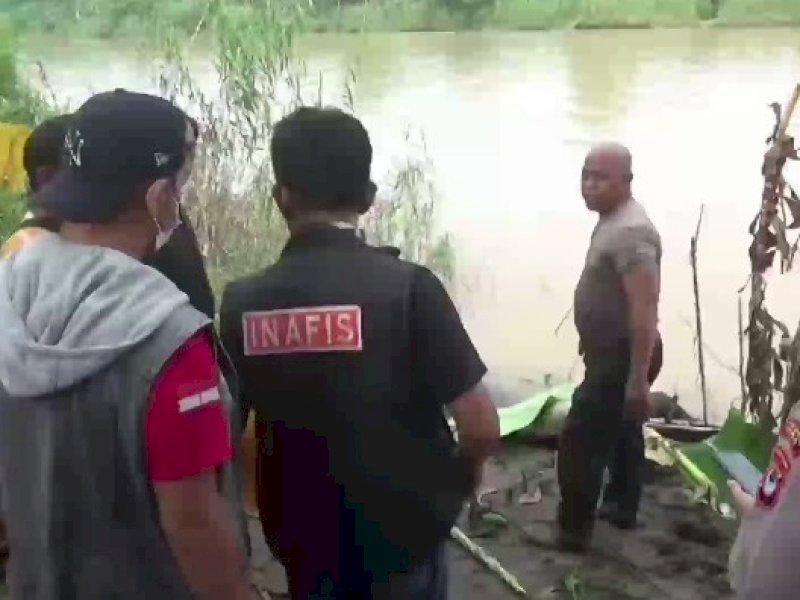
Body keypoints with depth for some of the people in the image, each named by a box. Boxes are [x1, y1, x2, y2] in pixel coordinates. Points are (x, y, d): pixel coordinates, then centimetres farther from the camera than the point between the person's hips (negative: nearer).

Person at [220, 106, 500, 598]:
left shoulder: (242, 303, -9)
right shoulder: (406, 286, -18)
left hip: (304, 542, 3)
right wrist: (464, 469, 4)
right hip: (405, 533, -2)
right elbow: (482, 426, -17)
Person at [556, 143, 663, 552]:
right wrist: (591, 343, 25)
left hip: (623, 356, -11)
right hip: (613, 351, 11)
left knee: (580, 440, -6)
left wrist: (638, 379, -31)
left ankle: (573, 529, 4)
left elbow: (645, 310, -31)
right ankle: (622, 507, 37)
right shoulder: (611, 221, 7)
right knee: (621, 430, 22)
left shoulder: (630, 232, -26)